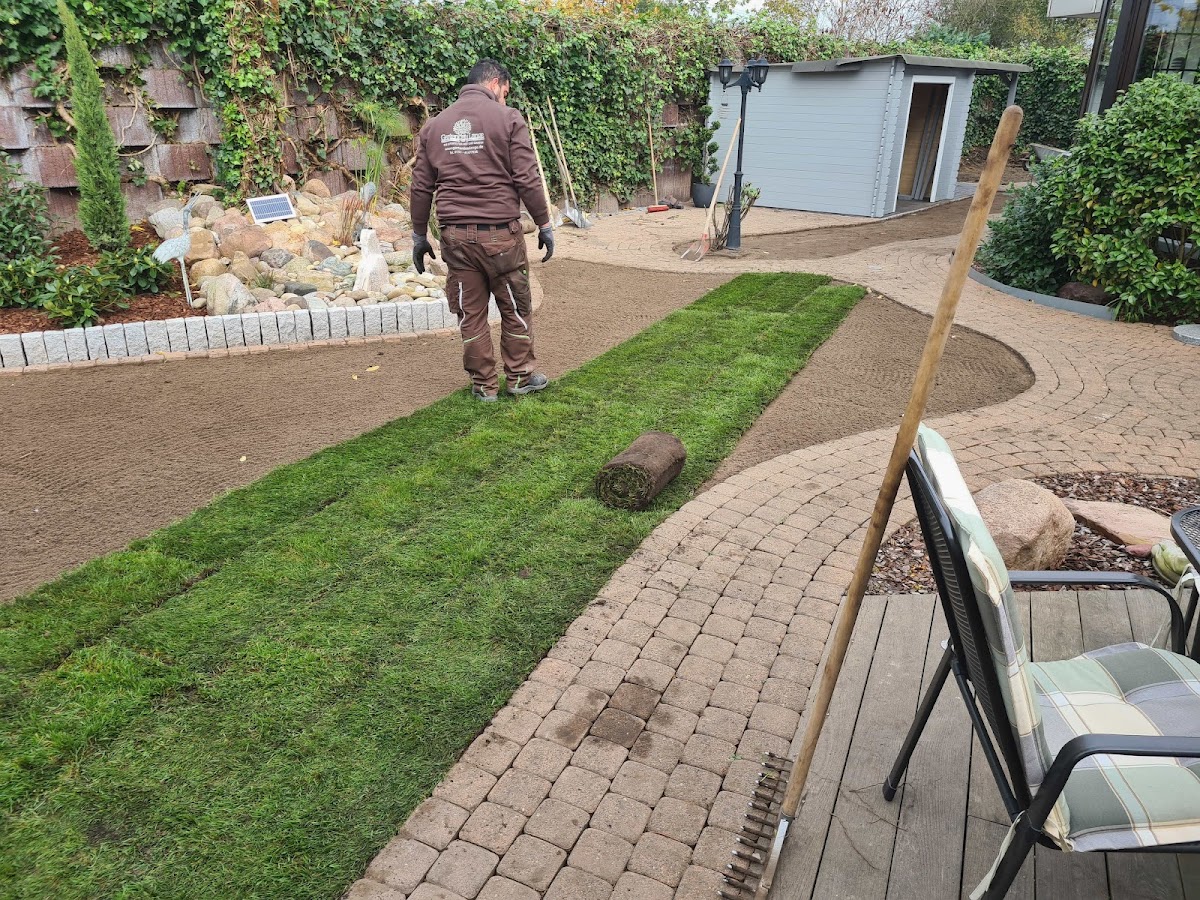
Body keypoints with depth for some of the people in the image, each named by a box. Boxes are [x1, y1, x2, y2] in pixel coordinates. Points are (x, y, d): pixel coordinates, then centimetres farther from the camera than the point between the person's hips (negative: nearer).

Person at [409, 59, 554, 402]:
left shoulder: (435, 125, 10)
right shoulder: (507, 118, -3)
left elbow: (420, 187, 10)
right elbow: (527, 180, -8)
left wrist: (419, 236, 17)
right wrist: (544, 225, 2)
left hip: (455, 235, 4)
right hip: (500, 232, -3)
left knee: (470, 313, 10)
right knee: (516, 308, 12)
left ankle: (483, 385, 17)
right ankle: (520, 377, 22)